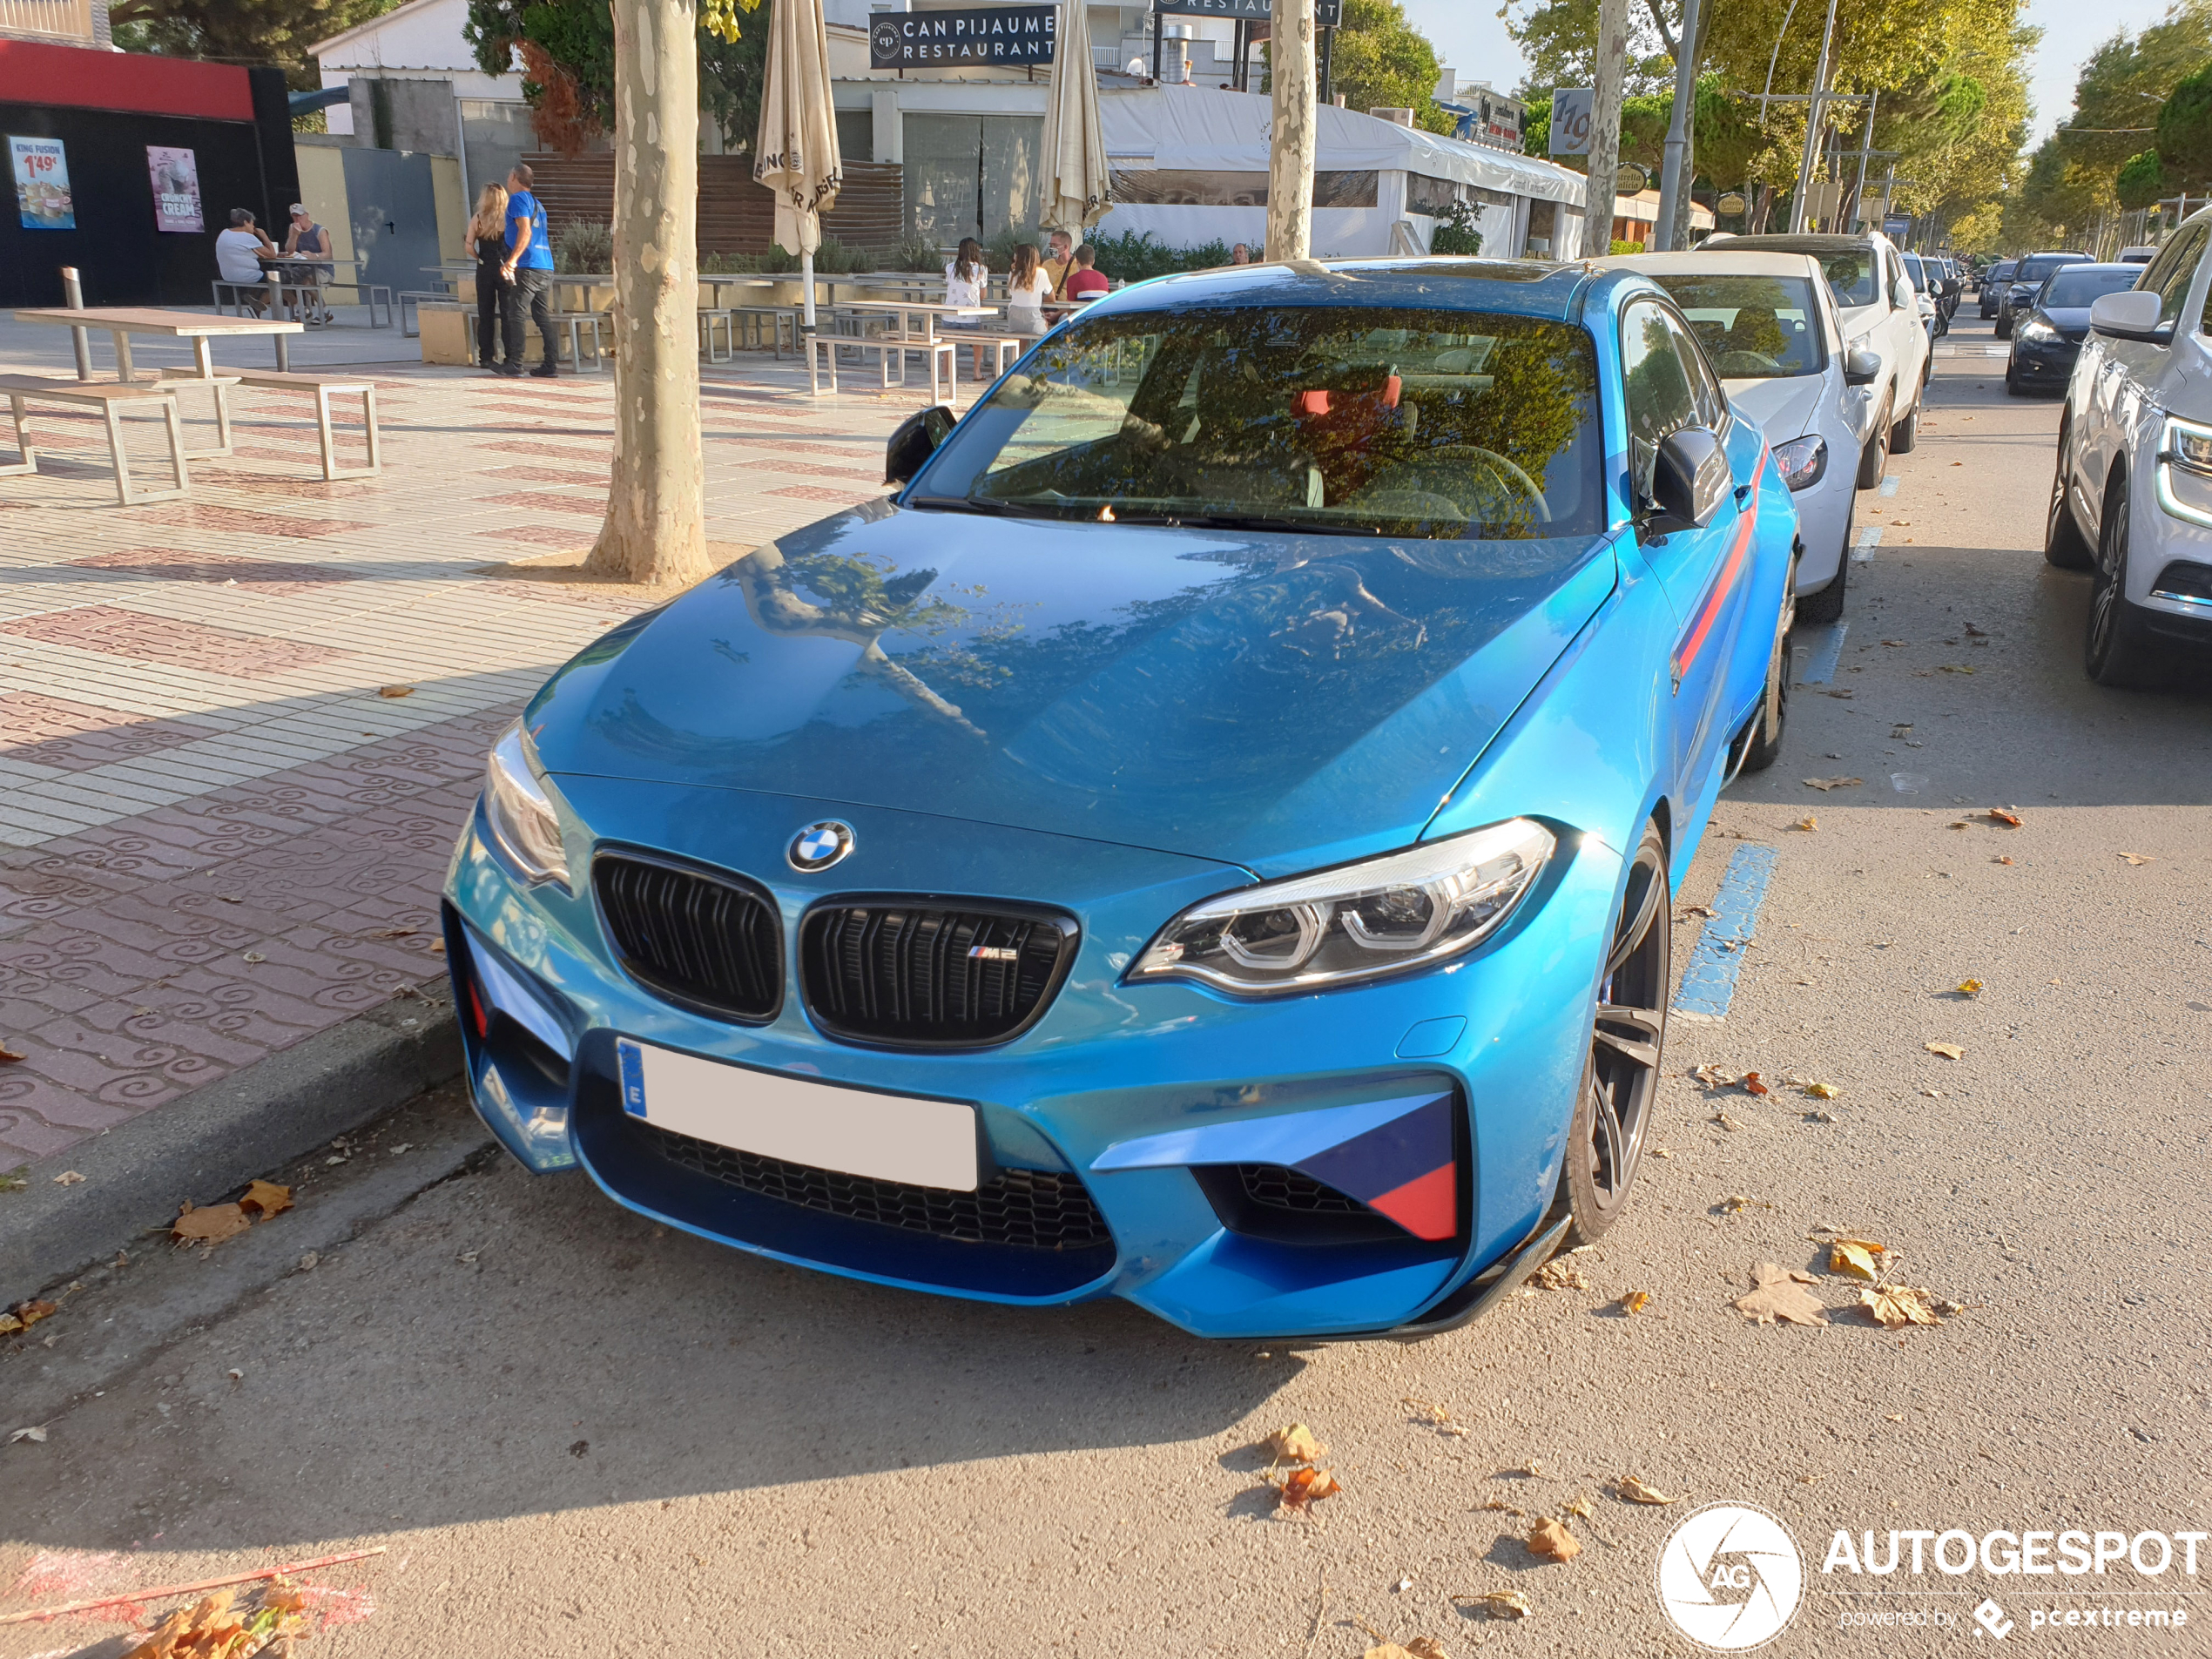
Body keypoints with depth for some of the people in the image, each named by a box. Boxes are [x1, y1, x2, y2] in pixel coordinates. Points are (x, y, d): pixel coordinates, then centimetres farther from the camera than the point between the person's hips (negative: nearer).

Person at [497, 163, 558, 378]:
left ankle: (515, 363, -9)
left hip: (528, 267, -8)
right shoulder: (536, 203, 23)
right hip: (546, 267, 8)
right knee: (543, 316, 7)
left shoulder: (518, 199, -3)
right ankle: (551, 364, 3)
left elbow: (525, 231, -16)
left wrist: (512, 259, -23)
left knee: (515, 313, -5)